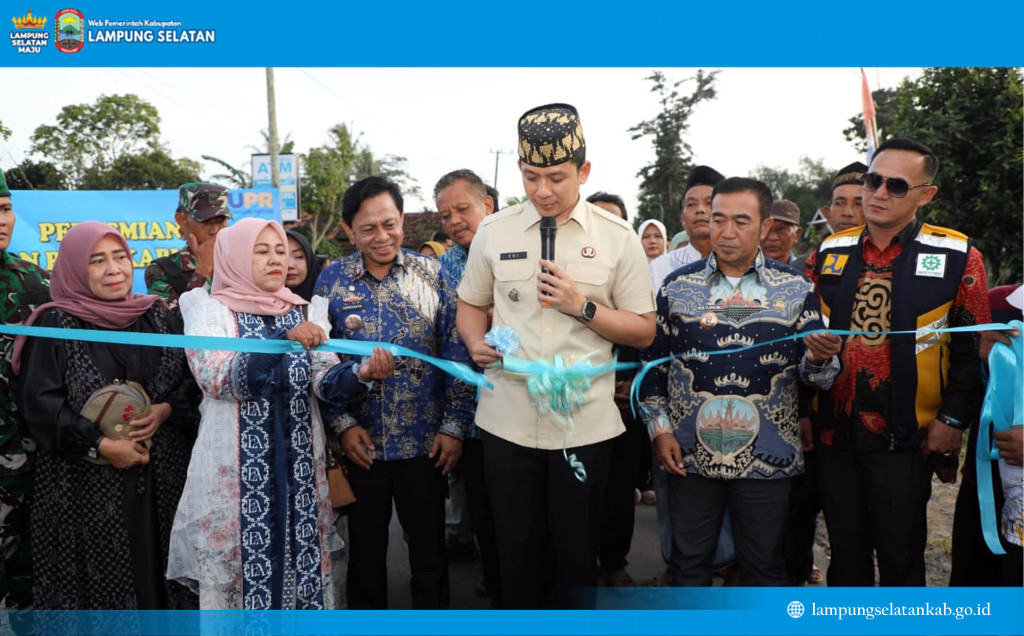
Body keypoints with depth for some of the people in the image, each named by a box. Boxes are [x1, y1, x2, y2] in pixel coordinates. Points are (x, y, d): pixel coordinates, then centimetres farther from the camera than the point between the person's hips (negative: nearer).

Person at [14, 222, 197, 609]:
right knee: (98, 580, 3)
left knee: (156, 570, 8)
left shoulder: (158, 316, 7)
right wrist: (101, 445, -16)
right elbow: (40, 403, -9)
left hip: (160, 479, 3)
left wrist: (166, 411, -11)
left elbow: (193, 381, 9)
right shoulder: (55, 326, -3)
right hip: (87, 485, -3)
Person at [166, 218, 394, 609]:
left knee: (302, 566, 10)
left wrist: (362, 374, -24)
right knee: (239, 572, 5)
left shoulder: (306, 311, 8)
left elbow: (327, 382, -3)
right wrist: (284, 341, -31)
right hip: (236, 472, -3)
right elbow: (218, 379, -18)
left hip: (299, 467, 4)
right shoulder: (209, 310, -2)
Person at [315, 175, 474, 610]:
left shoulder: (431, 274, -3)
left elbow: (458, 354, -3)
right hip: (361, 441, 1)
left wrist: (454, 425, -6)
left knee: (429, 546, 12)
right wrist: (343, 424, -7)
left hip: (425, 439, -1)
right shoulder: (332, 280, -1)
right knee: (365, 546, 15)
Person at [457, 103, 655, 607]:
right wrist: (476, 344, -8)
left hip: (585, 422, -1)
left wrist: (583, 306, -15)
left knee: (576, 552, 14)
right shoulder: (493, 232, 3)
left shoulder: (617, 238, -2)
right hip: (508, 420, 2)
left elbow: (644, 331, 0)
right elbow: (470, 305, 13)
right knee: (517, 548, 15)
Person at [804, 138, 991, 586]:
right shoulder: (829, 253, 5)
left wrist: (954, 418, -6)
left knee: (900, 558, 9)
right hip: (833, 433, 3)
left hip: (904, 439, -3)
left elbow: (972, 347, -3)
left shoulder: (957, 257, -4)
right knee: (845, 554, 16)